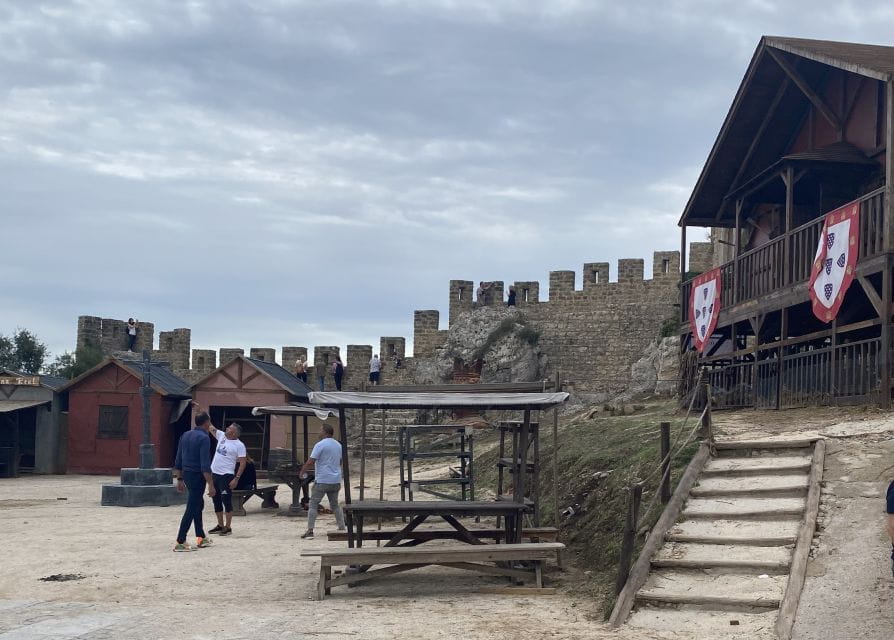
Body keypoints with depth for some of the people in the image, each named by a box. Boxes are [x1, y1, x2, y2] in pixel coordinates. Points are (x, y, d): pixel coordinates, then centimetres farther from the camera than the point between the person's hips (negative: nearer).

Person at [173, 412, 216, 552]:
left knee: (199, 504, 20)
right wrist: (211, 485, -20)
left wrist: (180, 479, 19)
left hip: (187, 475, 8)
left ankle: (200, 538, 25)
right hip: (198, 476, -8)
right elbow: (205, 465, -21)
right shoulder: (203, 438, -16)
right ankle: (180, 542, -3)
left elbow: (178, 461, 13)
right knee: (191, 509, -4)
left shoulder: (185, 435, 9)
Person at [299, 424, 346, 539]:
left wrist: (302, 472, 0)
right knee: (335, 505, 17)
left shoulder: (320, 445, -12)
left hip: (322, 481, -7)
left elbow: (310, 462, -14)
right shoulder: (338, 445, 12)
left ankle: (310, 531, -8)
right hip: (336, 481, 7)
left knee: (313, 505, -2)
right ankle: (342, 528, 15)